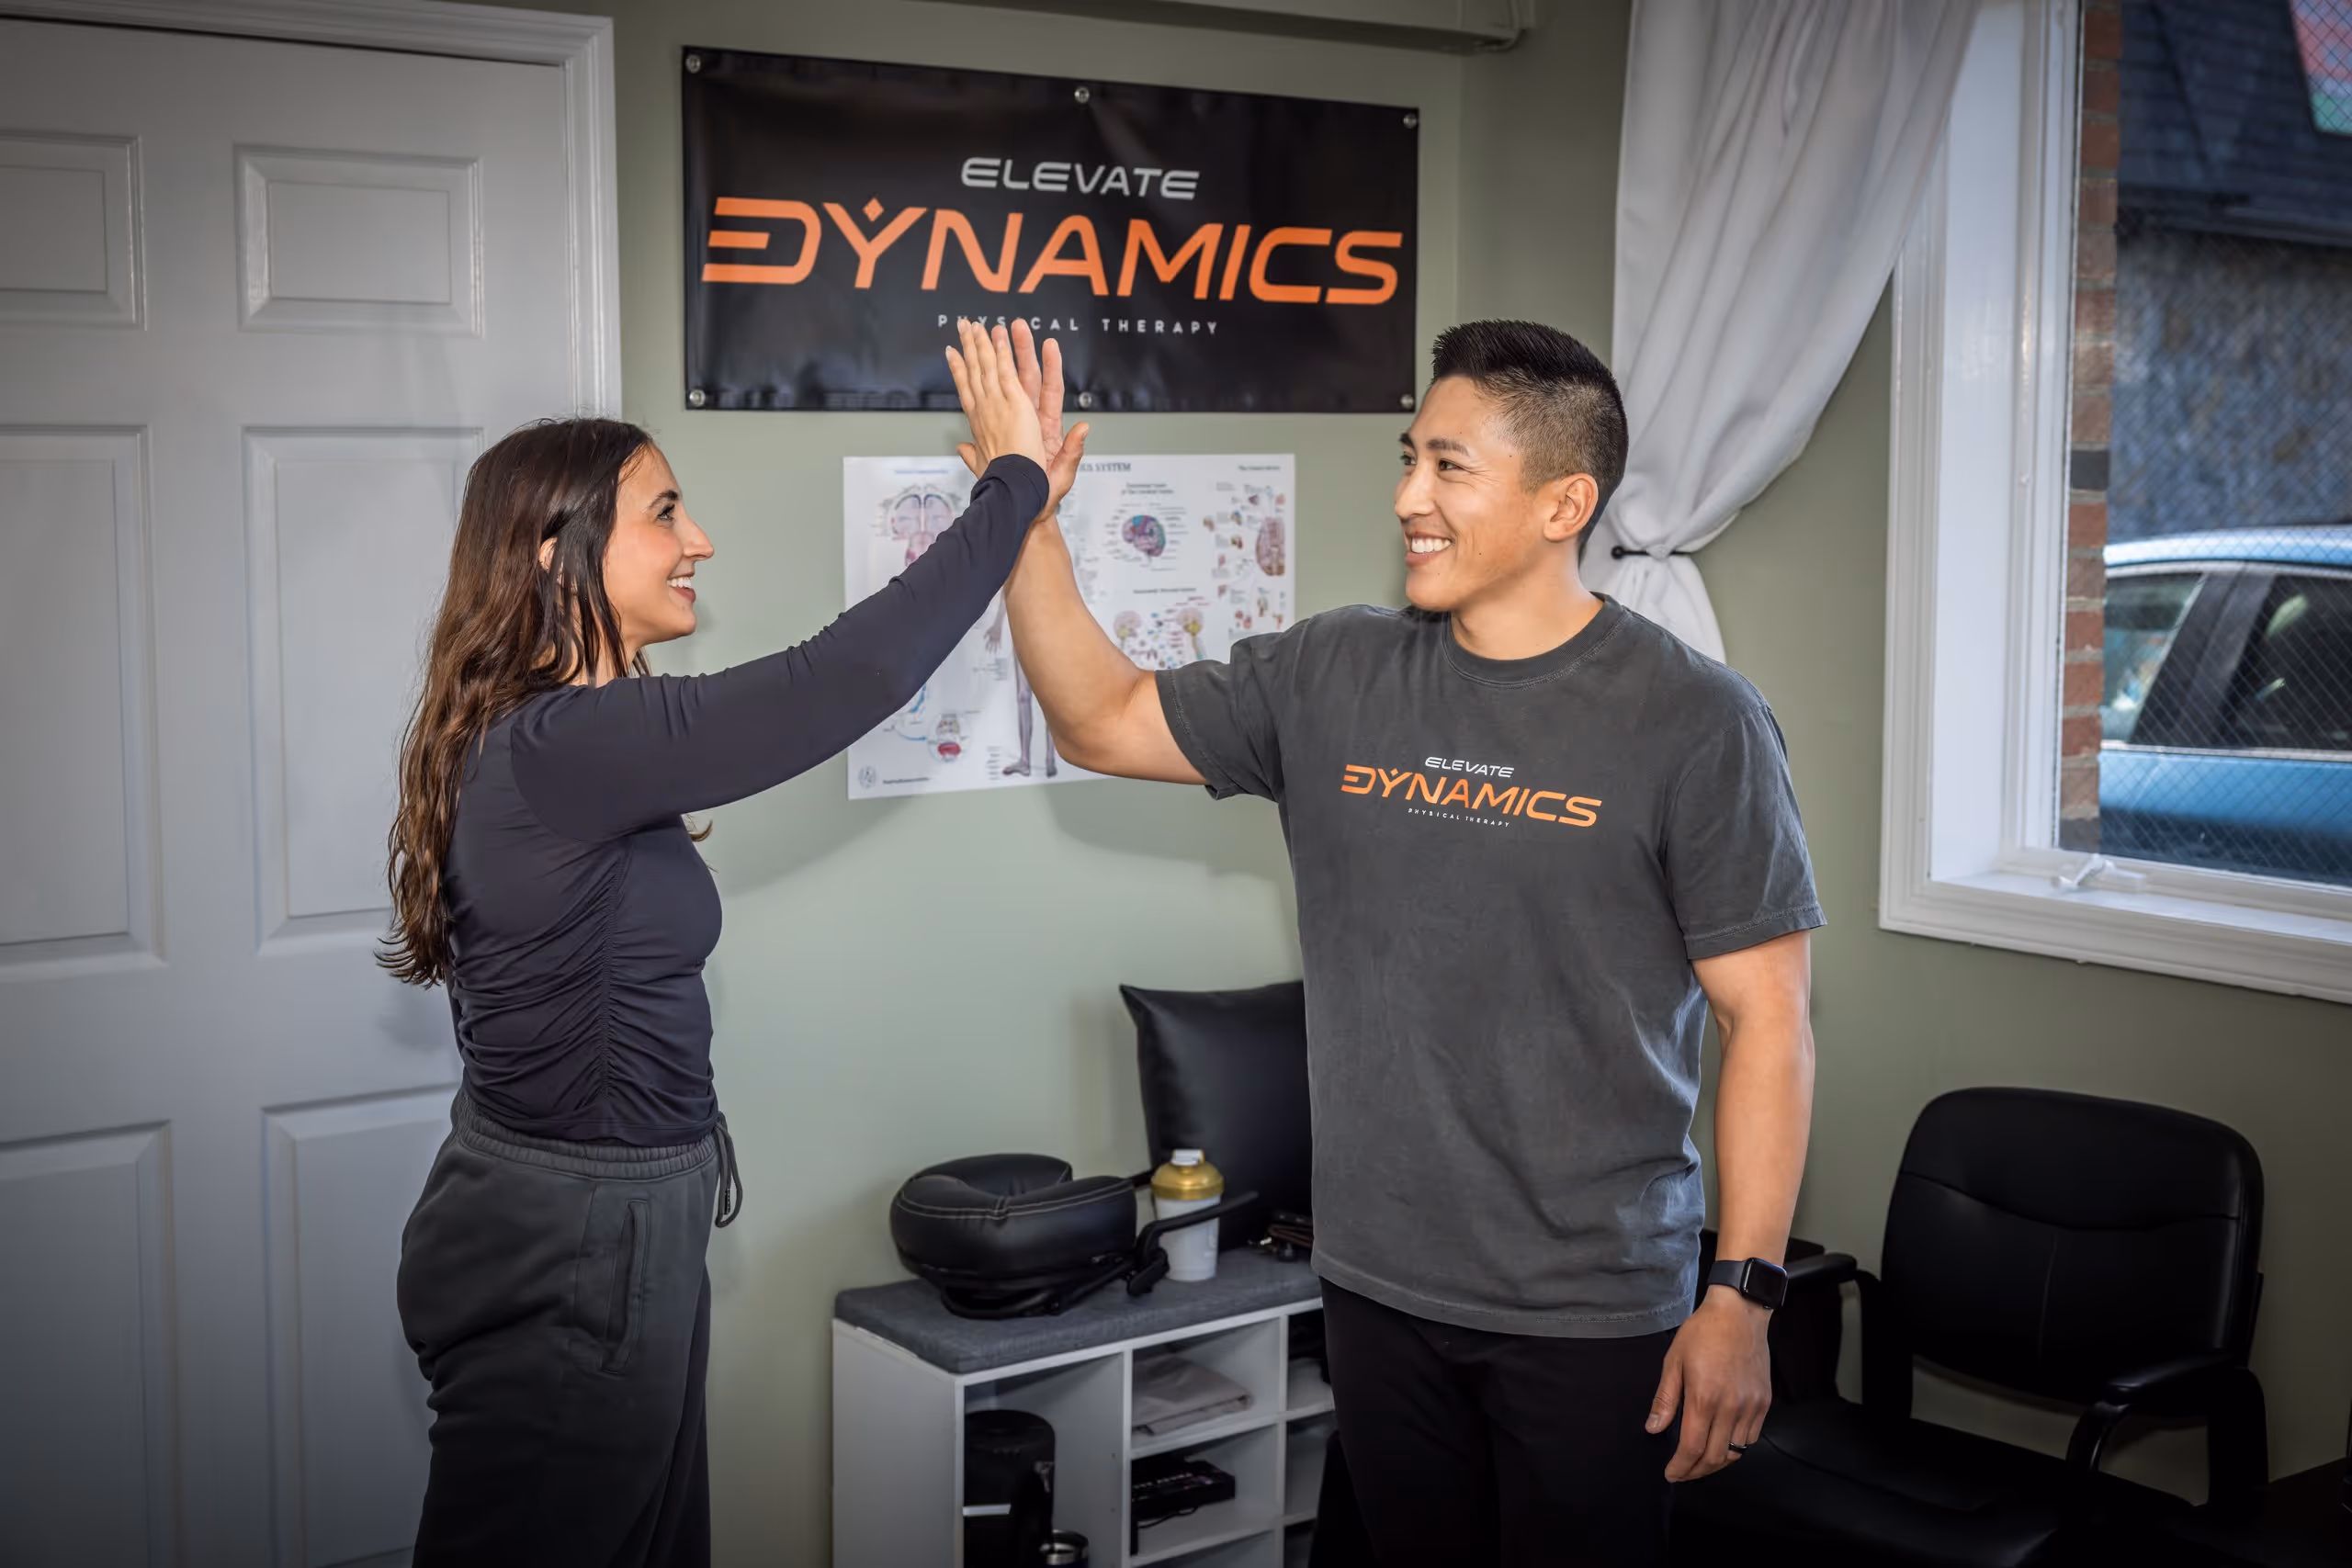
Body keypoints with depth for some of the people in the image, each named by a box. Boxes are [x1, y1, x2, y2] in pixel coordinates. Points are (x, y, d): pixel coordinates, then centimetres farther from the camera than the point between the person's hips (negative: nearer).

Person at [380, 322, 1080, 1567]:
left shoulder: (564, 741, 7)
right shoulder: (560, 751, -24)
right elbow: (846, 676, -28)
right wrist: (1017, 483, -19)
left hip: (614, 1228, 10)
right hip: (567, 1247, -10)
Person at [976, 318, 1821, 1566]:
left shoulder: (1693, 721, -10)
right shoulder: (1332, 679, 2)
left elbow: (1767, 1019, -10)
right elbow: (1101, 721, 9)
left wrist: (1744, 1299, -13)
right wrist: (1026, 514, -2)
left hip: (1593, 1312, -4)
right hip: (1378, 1286, 4)